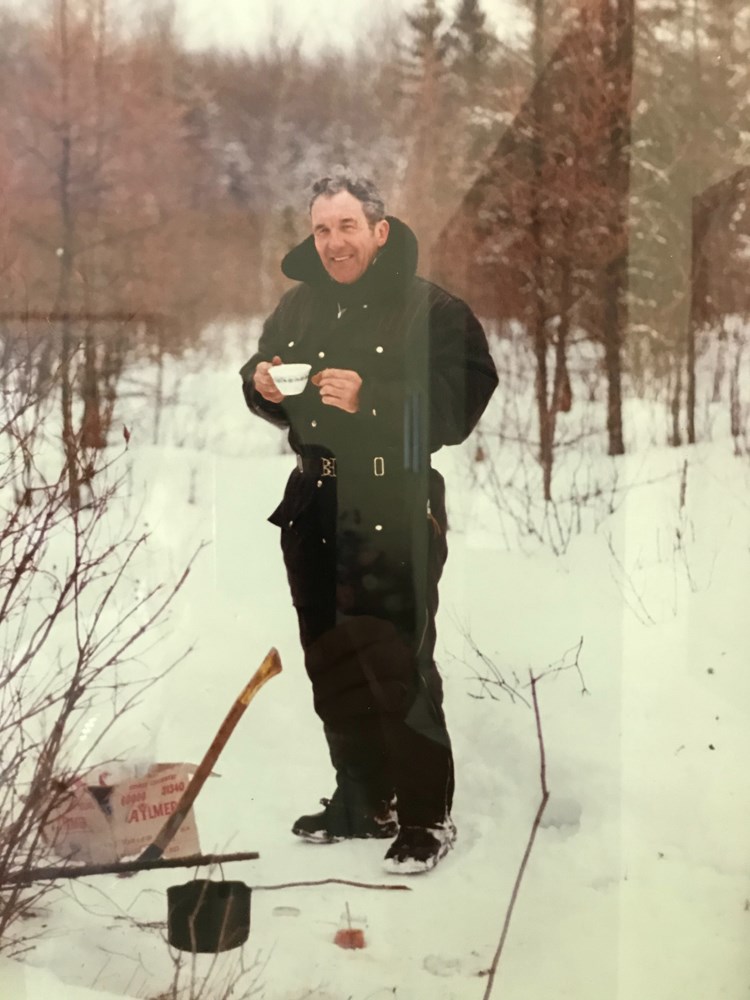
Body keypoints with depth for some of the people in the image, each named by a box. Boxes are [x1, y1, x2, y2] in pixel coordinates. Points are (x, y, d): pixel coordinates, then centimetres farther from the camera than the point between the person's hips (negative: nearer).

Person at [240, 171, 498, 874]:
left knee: (398, 668, -6)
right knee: (330, 665, 15)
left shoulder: (430, 307, -11)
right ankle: (362, 801, 31)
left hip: (397, 514, -7)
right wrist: (261, 385, 0)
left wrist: (371, 399, -26)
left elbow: (461, 405, -19)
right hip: (314, 508, 7)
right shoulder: (298, 306, 10)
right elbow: (270, 388, 22)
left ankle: (427, 816, 9)